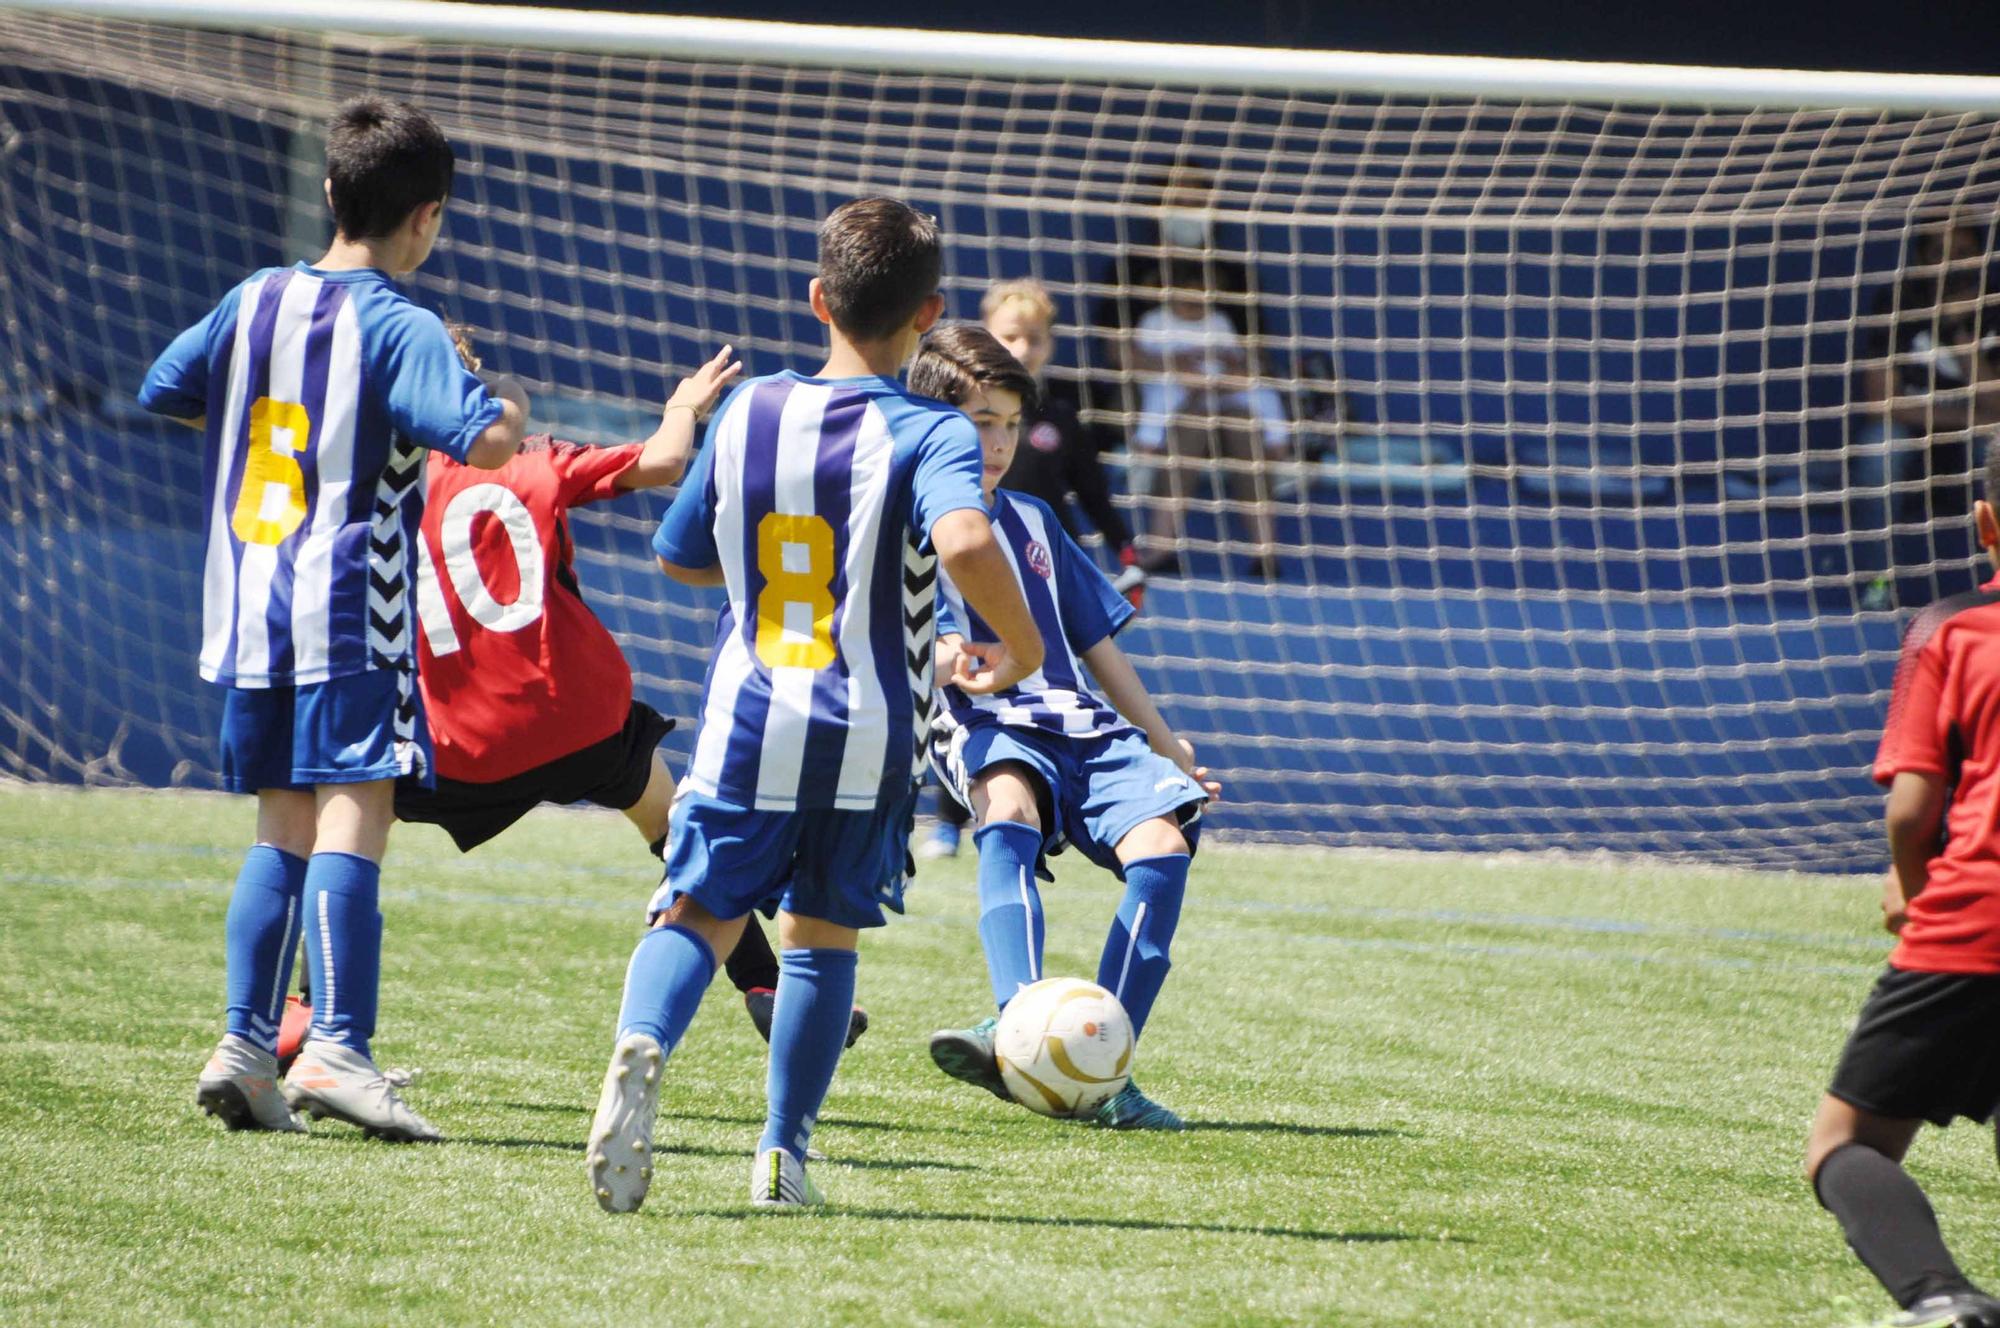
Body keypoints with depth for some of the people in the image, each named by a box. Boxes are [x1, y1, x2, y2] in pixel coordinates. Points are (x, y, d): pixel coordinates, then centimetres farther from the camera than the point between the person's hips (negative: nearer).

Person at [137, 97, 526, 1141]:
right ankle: (336, 1047, -19)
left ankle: (245, 1043, 7)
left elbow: (161, 391, 24)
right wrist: (511, 412, -1)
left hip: (248, 614, 6)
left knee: (281, 833, 13)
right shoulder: (398, 328, -10)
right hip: (351, 613, -6)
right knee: (352, 821, -9)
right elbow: (485, 441, -23)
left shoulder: (251, 303, 9)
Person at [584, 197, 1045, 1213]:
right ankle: (783, 1155, 14)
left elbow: (680, 556, 15)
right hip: (867, 733, -1)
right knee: (822, 932, 15)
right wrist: (1018, 648, -12)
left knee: (699, 914, 5)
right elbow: (965, 541, -29)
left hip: (747, 718, 2)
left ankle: (640, 1046, -27)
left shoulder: (746, 412, 4)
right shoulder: (929, 434, -9)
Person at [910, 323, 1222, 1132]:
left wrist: (1165, 746, 31)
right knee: (1009, 806, -40)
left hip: (1086, 728, 6)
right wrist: (946, 661, -31)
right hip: (988, 729, -6)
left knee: (1162, 844, -23)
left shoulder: (1032, 522, 26)